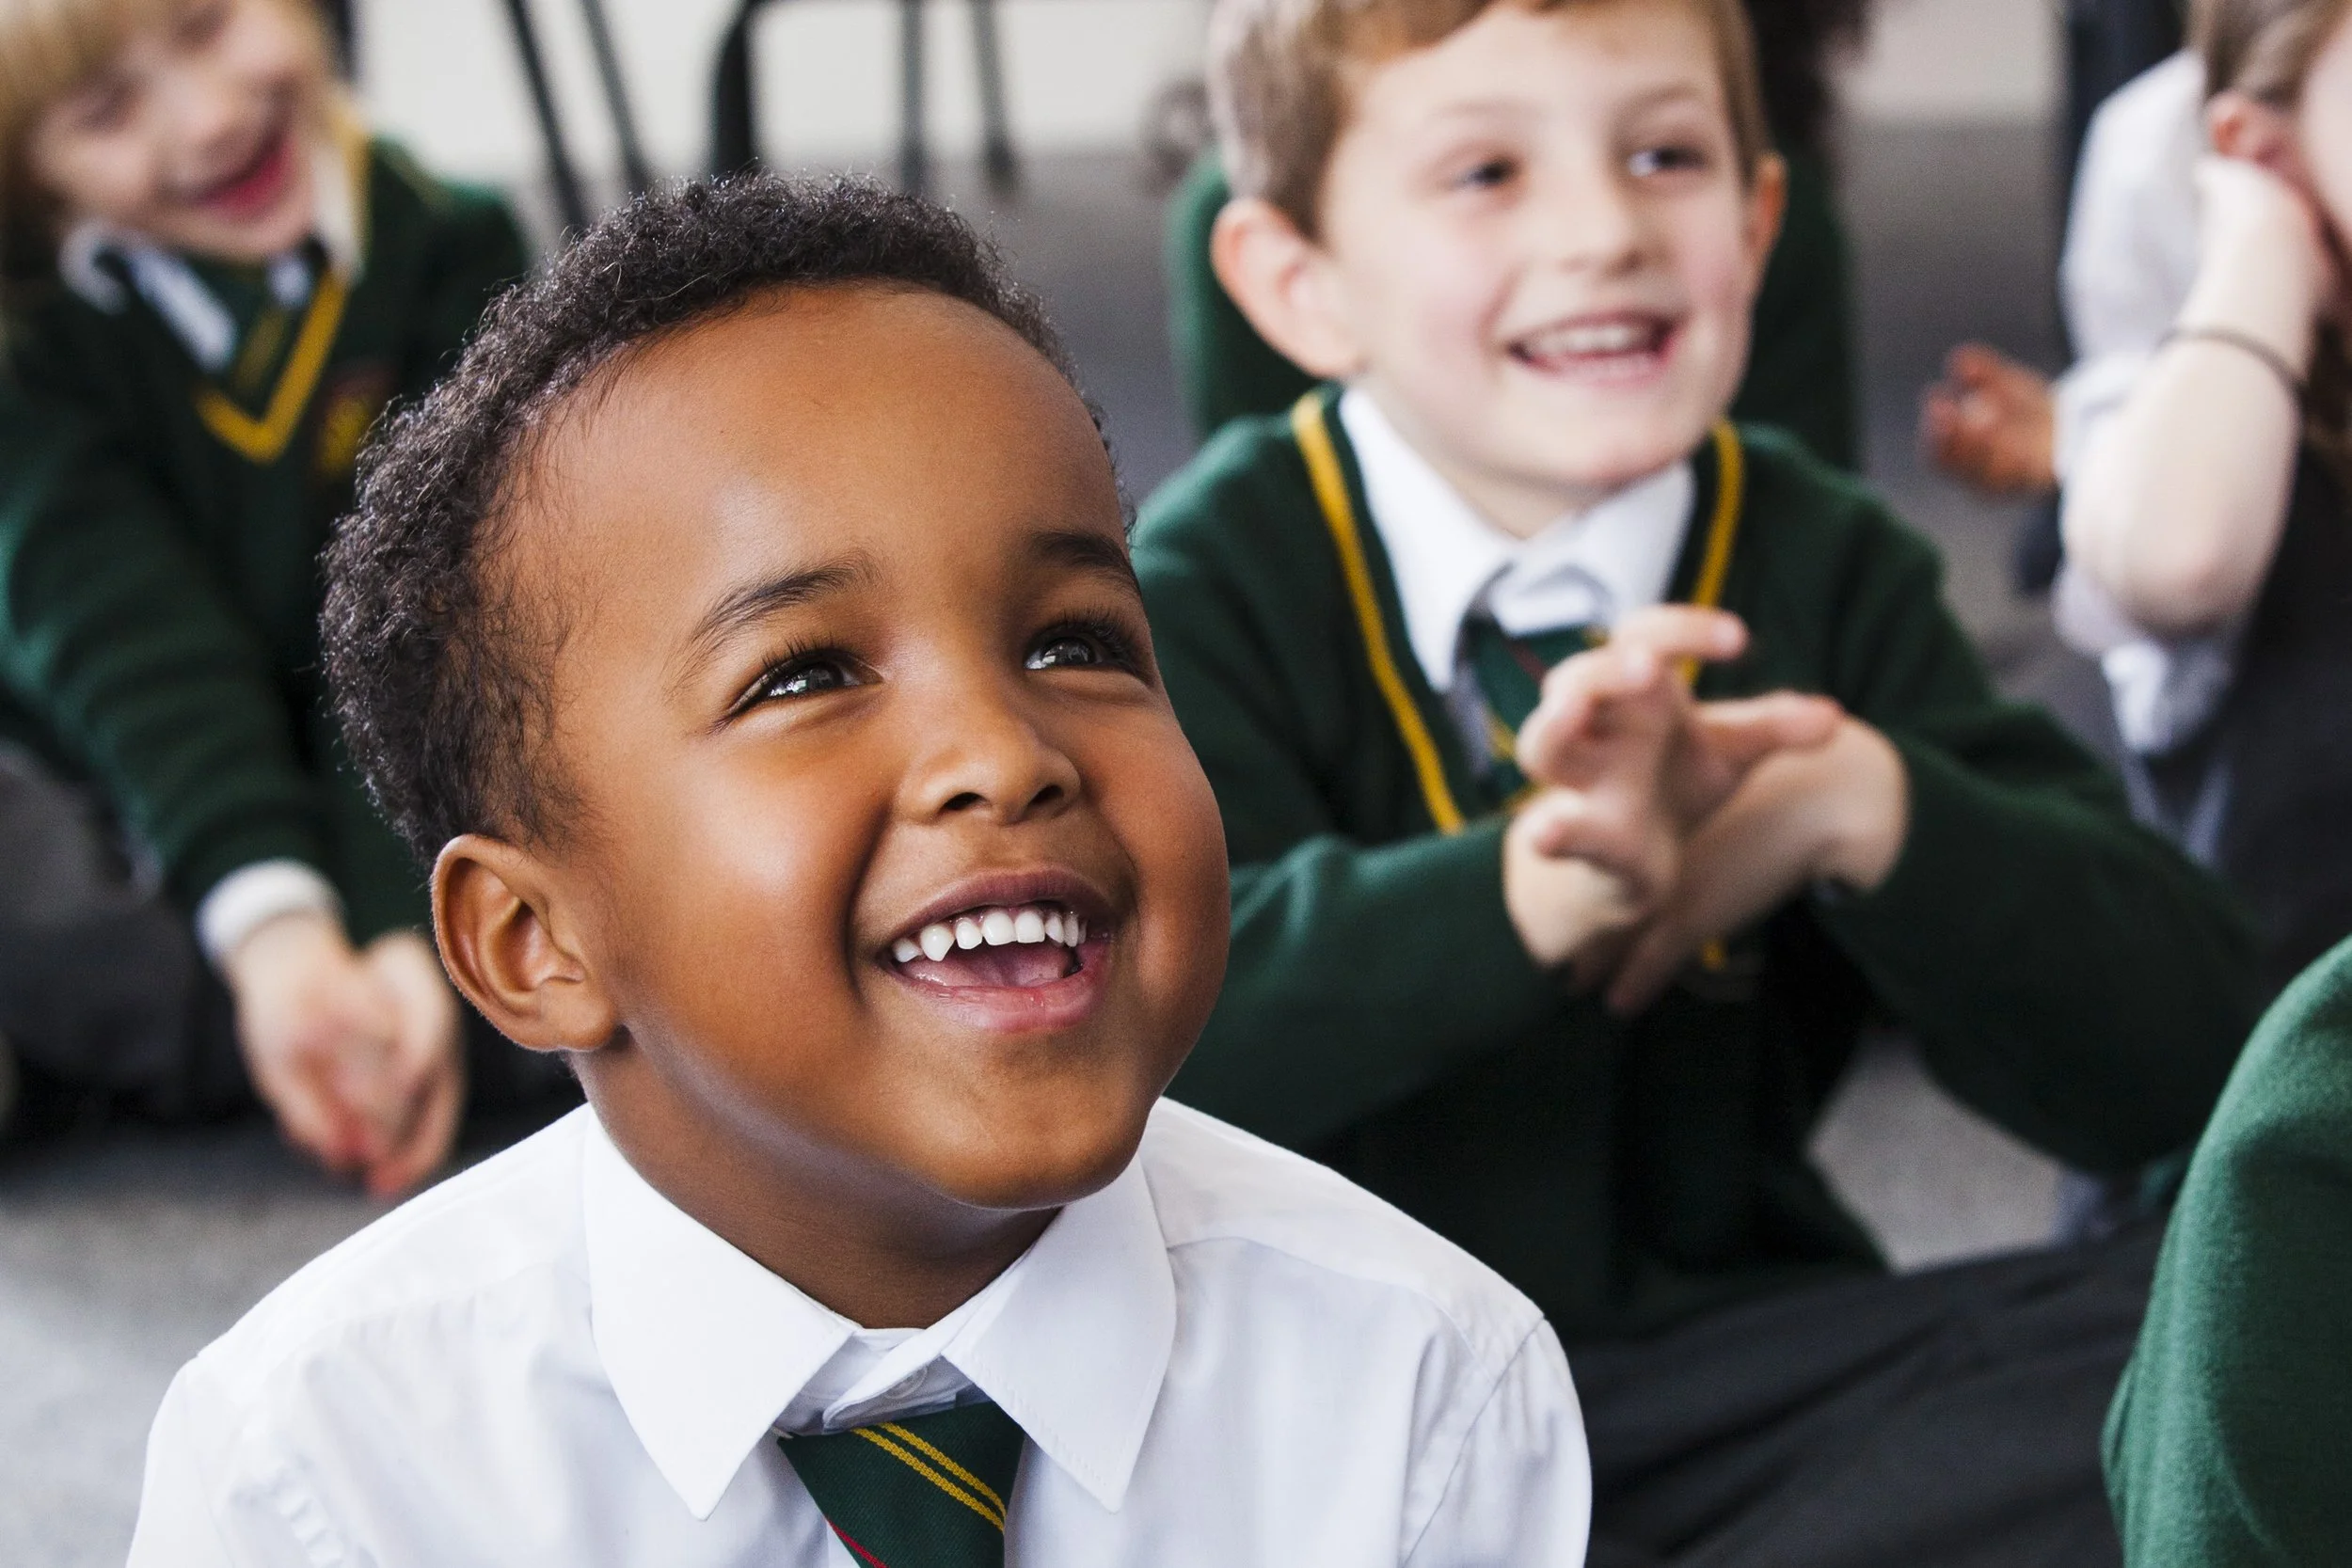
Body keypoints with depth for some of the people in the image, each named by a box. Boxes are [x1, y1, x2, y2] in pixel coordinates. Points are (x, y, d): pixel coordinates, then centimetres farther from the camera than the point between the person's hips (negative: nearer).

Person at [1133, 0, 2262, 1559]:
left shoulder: (1824, 569, 4)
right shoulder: (1226, 574, -4)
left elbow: (2173, 1060, -4)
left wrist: (1864, 811, -22)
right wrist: (1525, 893, -40)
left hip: (1721, 1356, 2)